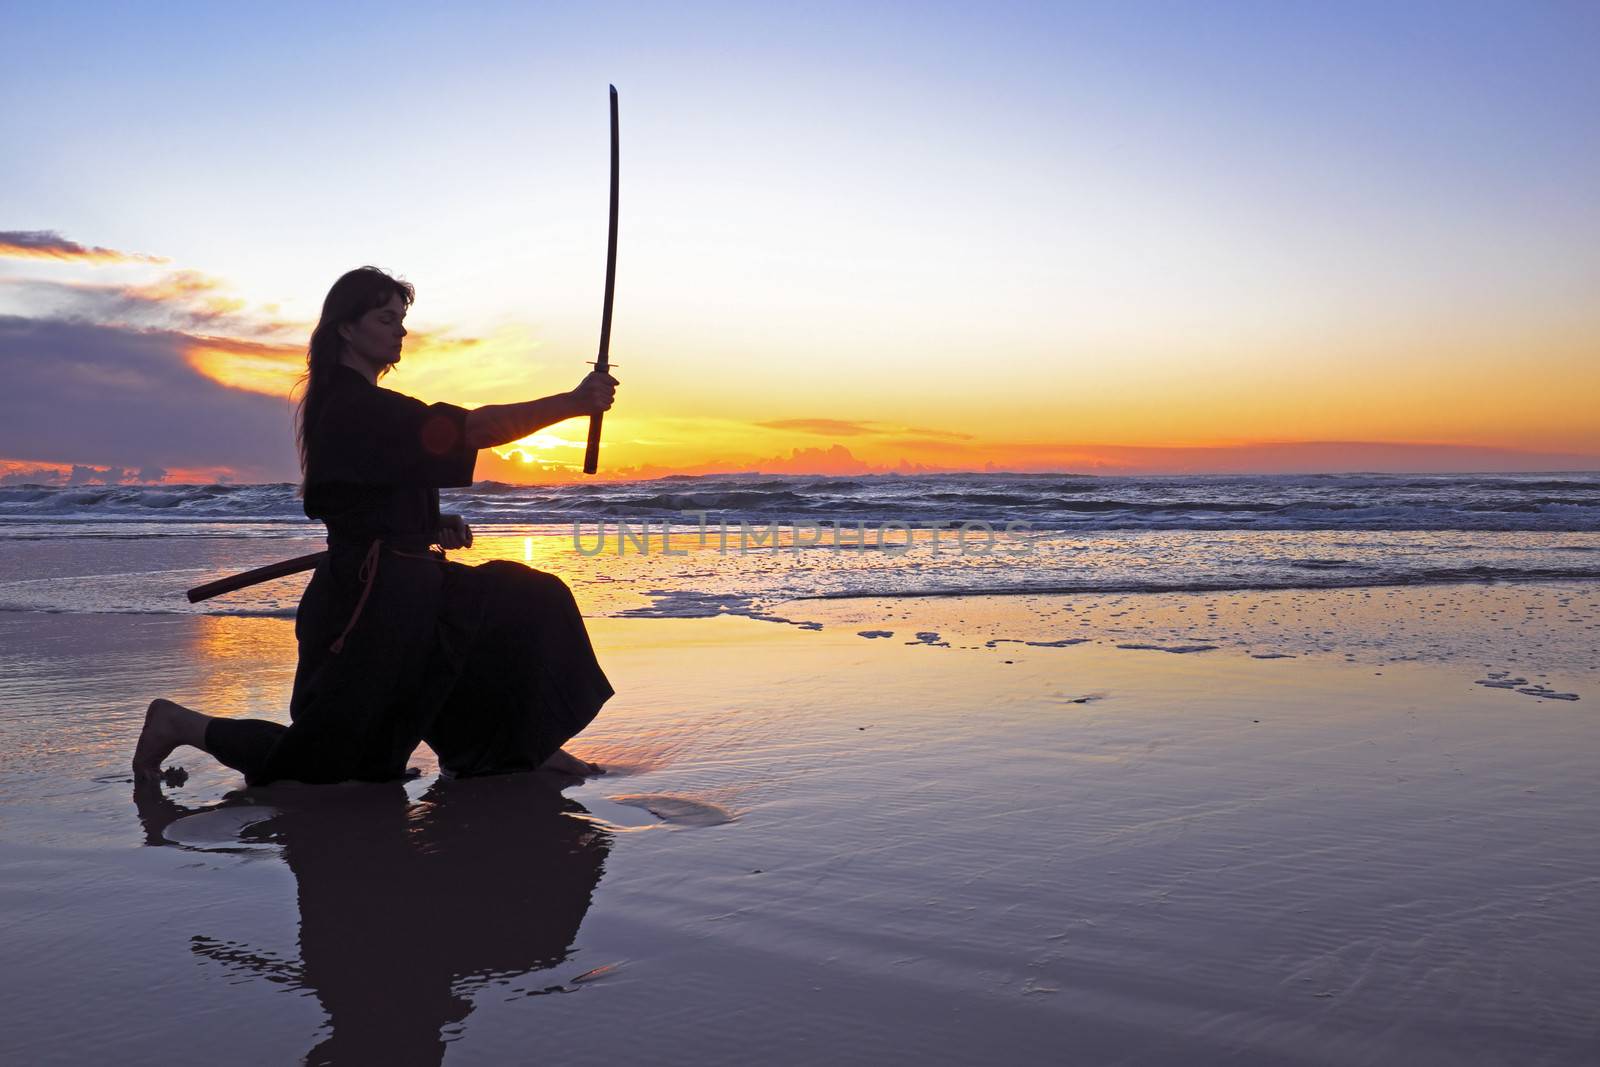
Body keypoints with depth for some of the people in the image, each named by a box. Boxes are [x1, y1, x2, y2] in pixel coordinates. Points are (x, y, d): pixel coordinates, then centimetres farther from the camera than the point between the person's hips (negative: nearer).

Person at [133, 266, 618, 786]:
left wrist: (432, 526, 6)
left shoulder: (354, 403, 13)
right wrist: (573, 403, -32)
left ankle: (526, 744, 12)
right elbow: (473, 429, -30)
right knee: (324, 756, 1)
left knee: (531, 605, 6)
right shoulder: (357, 409, -20)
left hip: (398, 586, 10)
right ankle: (181, 723, 17)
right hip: (371, 597, -10)